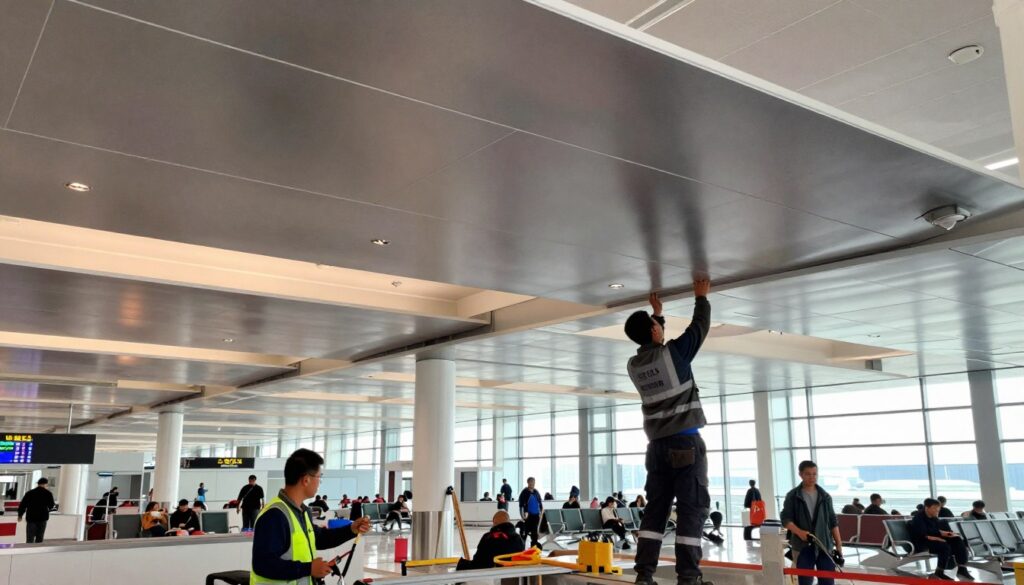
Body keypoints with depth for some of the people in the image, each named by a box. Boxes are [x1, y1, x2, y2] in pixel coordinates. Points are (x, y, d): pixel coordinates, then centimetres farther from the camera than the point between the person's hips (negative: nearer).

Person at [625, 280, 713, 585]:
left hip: (658, 445, 6)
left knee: (655, 509, 7)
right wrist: (701, 297, 20)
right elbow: (700, 327, 4)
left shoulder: (634, 365, 8)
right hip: (686, 442, -6)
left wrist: (657, 313, 37)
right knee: (692, 509, -4)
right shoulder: (672, 352, -9)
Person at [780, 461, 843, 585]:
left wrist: (839, 545, 5)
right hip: (802, 547, -2)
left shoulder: (825, 496, 7)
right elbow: (785, 519, -5)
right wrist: (799, 532, -21)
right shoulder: (792, 496, -2)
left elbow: (833, 522, 10)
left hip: (825, 545, 2)